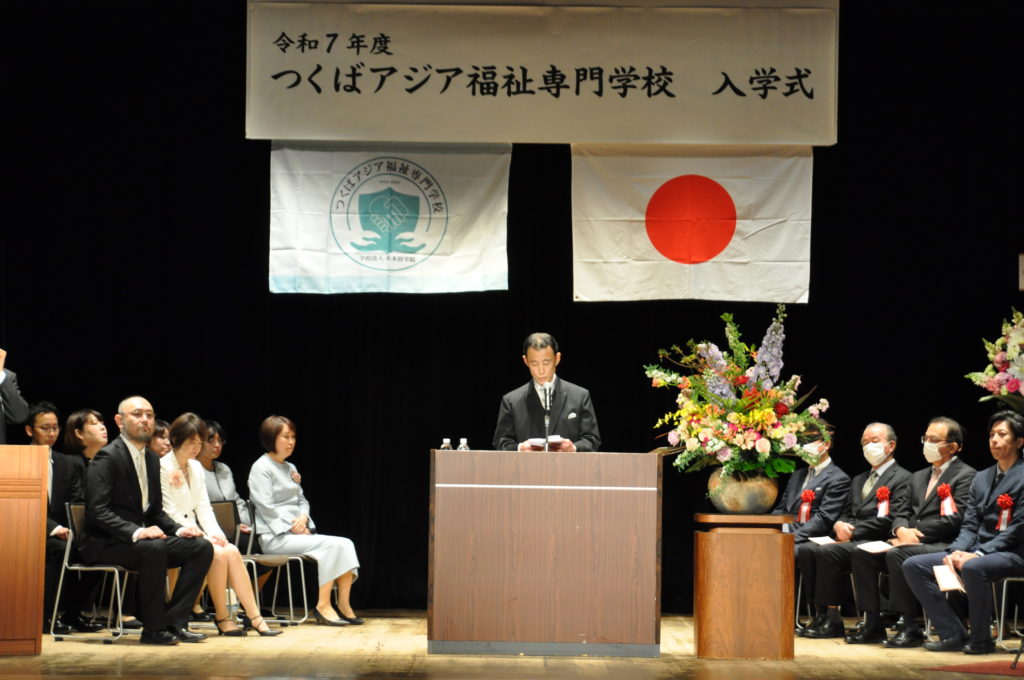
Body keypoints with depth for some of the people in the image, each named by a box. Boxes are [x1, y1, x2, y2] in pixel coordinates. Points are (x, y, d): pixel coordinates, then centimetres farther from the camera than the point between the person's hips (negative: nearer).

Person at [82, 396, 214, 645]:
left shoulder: (152, 459, 15)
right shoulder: (107, 457, -11)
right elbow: (98, 511, -20)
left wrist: (179, 530, 0)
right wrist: (136, 532, -31)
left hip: (143, 536, 8)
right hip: (106, 544, -8)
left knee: (202, 547, -9)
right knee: (154, 549, -37)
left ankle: (175, 622, -11)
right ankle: (153, 629, -24)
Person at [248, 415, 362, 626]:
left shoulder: (290, 468, 22)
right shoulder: (261, 468, -4)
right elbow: (266, 507, -12)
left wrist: (303, 518, -1)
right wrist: (294, 528, -15)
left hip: (297, 533, 8)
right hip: (275, 536, -8)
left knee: (346, 544, -14)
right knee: (331, 545, -26)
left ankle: (343, 605, -18)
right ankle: (323, 606, -23)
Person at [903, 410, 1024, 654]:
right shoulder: (981, 478, 19)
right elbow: (969, 524, 14)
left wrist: (978, 554, -20)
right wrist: (956, 551, -7)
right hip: (976, 552, 8)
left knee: (972, 568, -40)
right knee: (912, 565, -7)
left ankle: (981, 639, -20)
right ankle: (952, 634, -8)